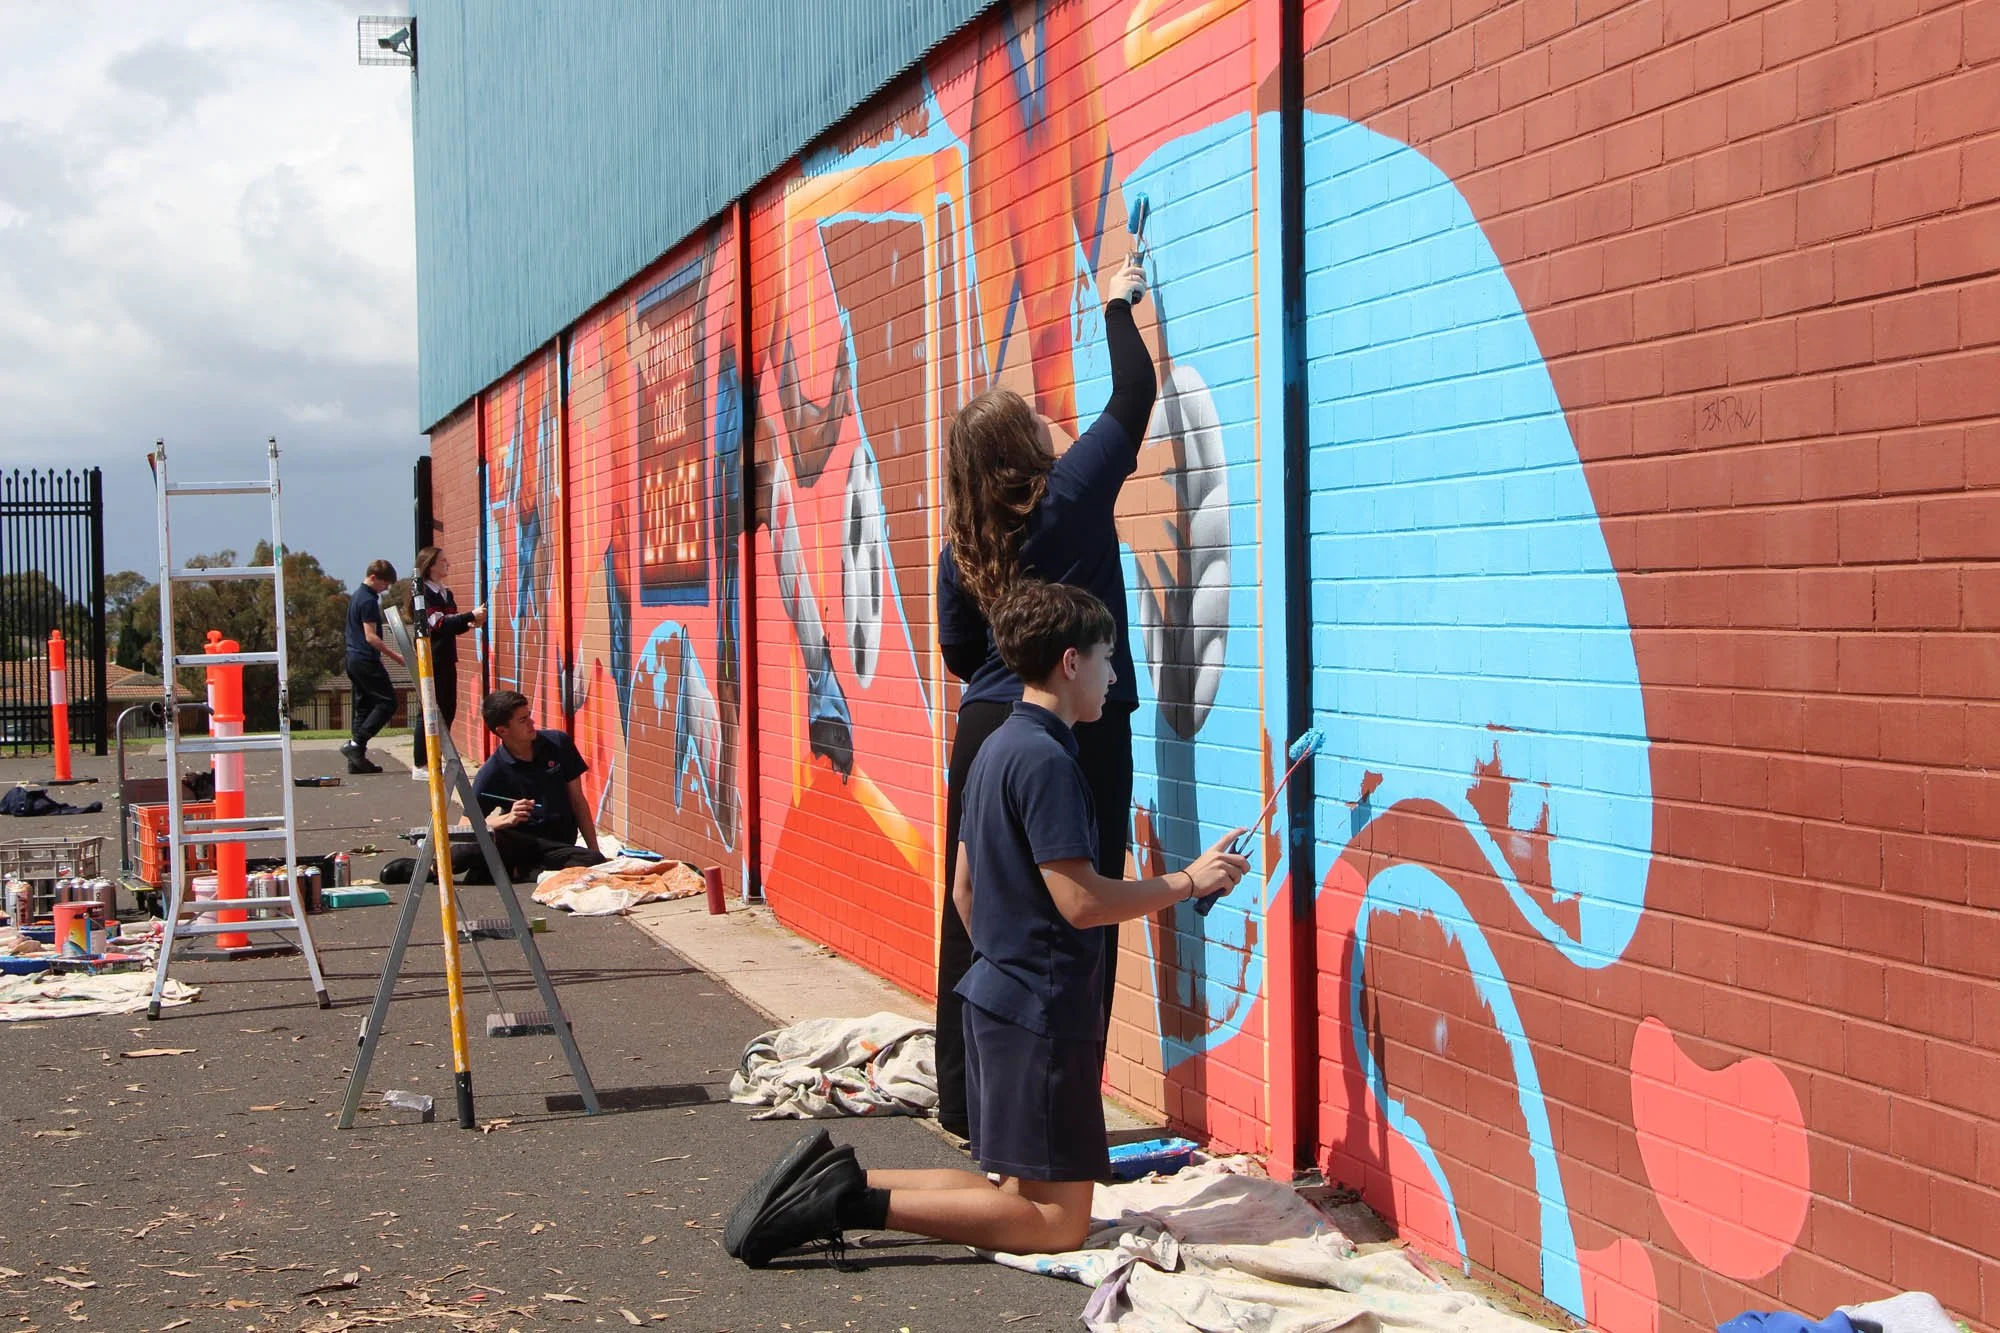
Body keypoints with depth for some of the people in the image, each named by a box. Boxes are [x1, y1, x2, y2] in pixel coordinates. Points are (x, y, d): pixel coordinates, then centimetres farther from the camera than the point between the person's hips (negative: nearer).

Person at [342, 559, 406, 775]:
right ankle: (357, 744, -15)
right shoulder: (368, 601, -14)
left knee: (363, 707, 11)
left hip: (354, 659, 10)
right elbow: (371, 637, -20)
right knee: (387, 703, -8)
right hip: (367, 660, -10)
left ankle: (357, 760, 8)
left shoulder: (357, 596, 17)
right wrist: (395, 656, -20)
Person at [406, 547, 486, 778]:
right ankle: (419, 765, -1)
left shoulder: (446, 593, 16)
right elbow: (438, 623, -20)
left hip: (446, 659, 8)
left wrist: (468, 624, 3)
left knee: (447, 710, 9)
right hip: (430, 660, -8)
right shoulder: (422, 592, -10)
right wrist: (470, 615, -24)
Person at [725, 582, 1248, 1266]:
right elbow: (1081, 901, -22)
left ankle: (833, 1176, 6)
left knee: (1014, 1190, 15)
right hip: (1043, 1011, -10)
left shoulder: (997, 748, 13)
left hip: (995, 997, 10)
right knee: (1058, 1221, -4)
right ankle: (858, 1202, -12)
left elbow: (965, 890, 18)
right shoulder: (1046, 760, -17)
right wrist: (1186, 881, -11)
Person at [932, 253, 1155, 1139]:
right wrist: (1120, 305, 16)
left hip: (988, 730, 5)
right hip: (1077, 733, -4)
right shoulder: (1070, 495, -7)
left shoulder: (962, 546, 4)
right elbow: (1135, 391, 2)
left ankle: (967, 1099, 16)